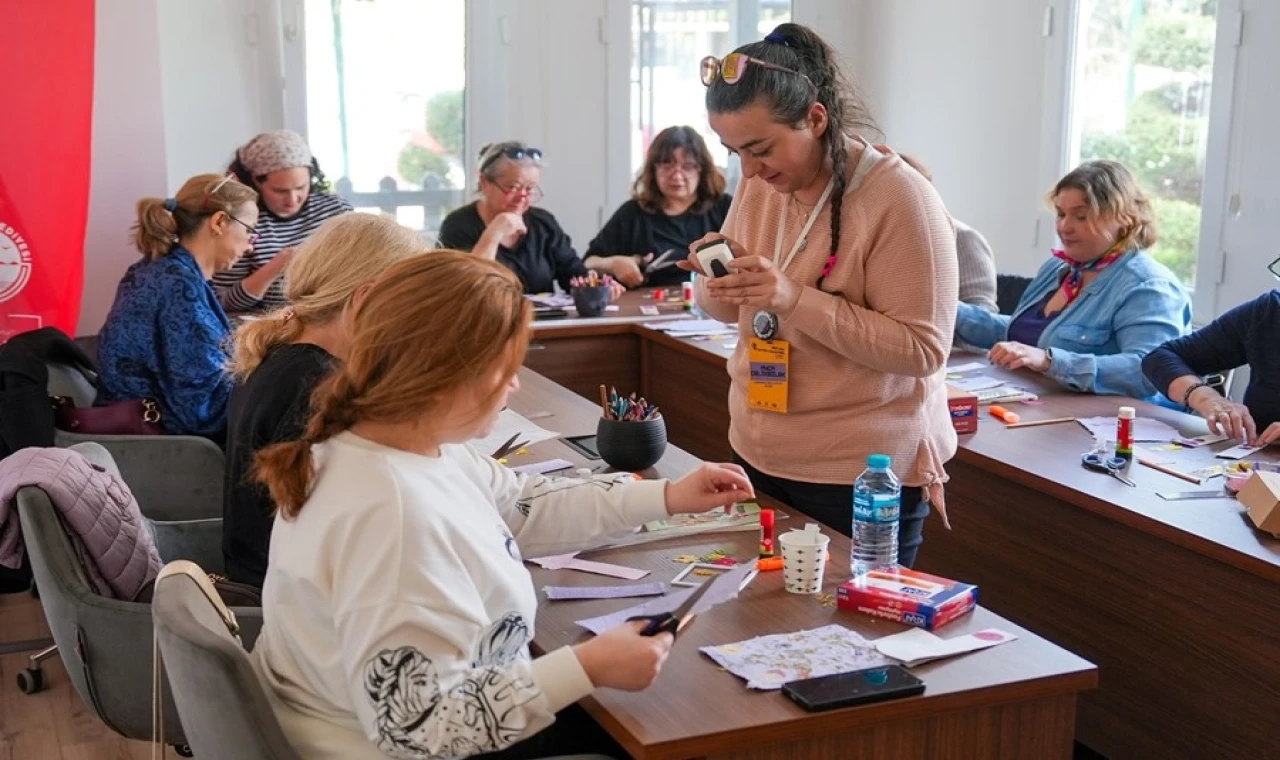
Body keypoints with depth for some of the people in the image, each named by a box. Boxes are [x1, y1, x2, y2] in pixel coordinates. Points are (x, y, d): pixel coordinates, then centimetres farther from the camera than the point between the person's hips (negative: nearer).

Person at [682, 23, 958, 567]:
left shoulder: (900, 198, -18)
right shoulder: (759, 182, 3)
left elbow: (923, 349, -20)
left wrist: (797, 299, -28)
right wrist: (717, 281, -11)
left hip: (863, 475, -6)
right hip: (757, 456, 6)